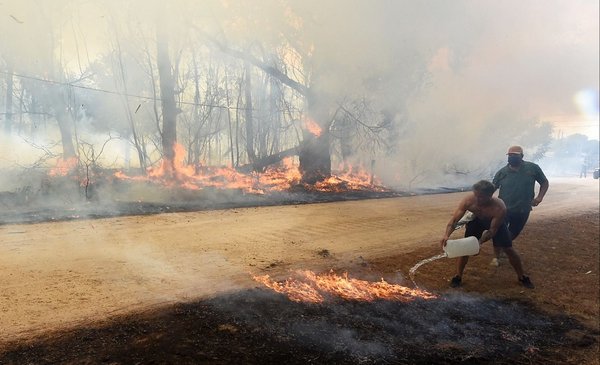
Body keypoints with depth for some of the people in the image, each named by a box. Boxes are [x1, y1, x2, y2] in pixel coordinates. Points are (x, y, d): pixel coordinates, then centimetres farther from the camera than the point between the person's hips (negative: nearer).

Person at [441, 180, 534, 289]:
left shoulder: (499, 208, -40)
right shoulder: (468, 200, -38)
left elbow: (492, 230, -31)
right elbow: (454, 220, -35)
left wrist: (479, 242, -46)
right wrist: (447, 235, -52)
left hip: (496, 222, -1)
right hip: (477, 220, 1)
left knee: (508, 249, -1)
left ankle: (522, 277, 21)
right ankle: (458, 277, 7)